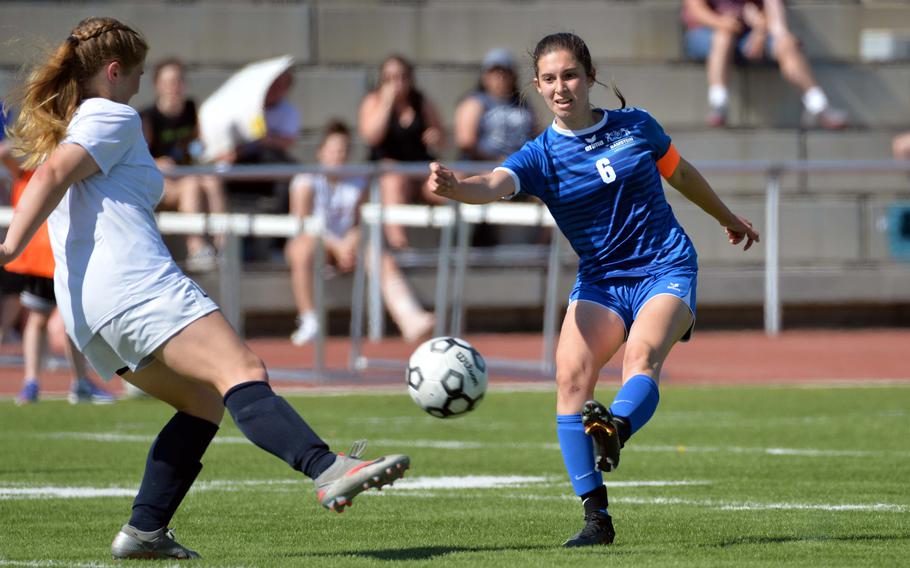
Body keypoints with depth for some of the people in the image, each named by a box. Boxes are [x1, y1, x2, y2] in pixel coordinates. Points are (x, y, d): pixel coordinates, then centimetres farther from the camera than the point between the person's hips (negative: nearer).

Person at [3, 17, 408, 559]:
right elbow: (55, 173, -13)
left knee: (203, 403, 17)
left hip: (87, 310, 10)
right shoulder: (113, 117, 1)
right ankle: (327, 470, -44)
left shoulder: (61, 126, 28)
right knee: (243, 373, -24)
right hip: (135, 281, -10)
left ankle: (144, 530, 9)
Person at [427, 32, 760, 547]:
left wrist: (727, 218, 38)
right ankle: (596, 515, -21)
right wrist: (454, 186, -48)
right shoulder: (542, 155, -3)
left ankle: (615, 430, -61)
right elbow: (494, 185, -25)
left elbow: (680, 172, 22)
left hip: (667, 270, -1)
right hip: (600, 280, 1)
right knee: (572, 371, -22)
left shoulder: (636, 127, 2)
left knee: (643, 353, -30)